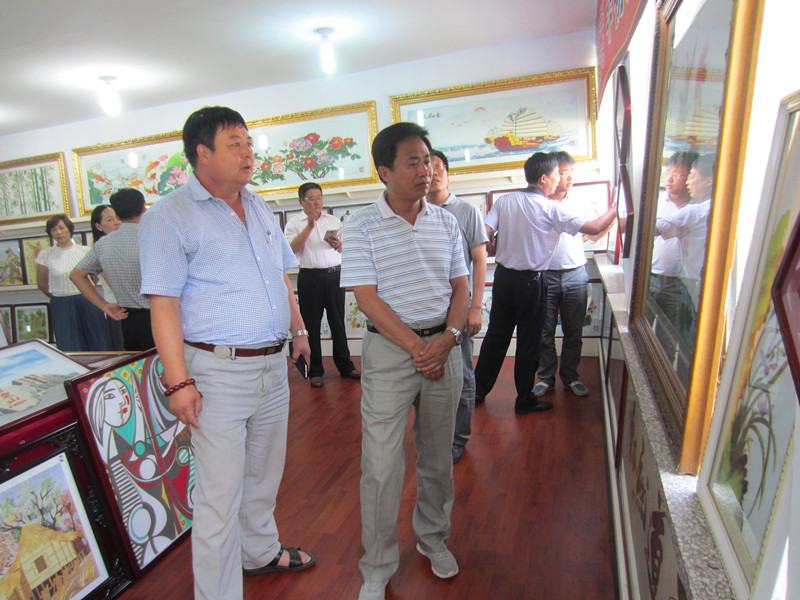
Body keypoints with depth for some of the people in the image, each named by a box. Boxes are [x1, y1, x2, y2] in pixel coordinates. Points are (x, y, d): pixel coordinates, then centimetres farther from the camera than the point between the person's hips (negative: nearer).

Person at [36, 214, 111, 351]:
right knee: (72, 350, 1)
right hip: (62, 307, -1)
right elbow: (42, 284, 10)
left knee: (99, 346, 4)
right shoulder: (45, 255, -2)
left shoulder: (85, 251, 1)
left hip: (88, 303, 1)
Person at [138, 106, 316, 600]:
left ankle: (261, 552, 45)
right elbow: (164, 304, -13)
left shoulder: (261, 209, 12)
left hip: (273, 364, 7)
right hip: (218, 372, -6)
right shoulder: (170, 216, -9)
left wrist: (299, 329, 17)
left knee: (264, 475, 22)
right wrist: (179, 381, -17)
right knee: (220, 494, 3)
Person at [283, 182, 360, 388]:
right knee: (312, 324, 3)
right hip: (310, 277, -2)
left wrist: (338, 244, -15)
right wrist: (310, 225, -16)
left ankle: (345, 365, 19)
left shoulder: (334, 221, 11)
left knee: (338, 320, 9)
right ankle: (315, 371, 13)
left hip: (334, 274, 2)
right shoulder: (294, 223, 3)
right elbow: (292, 248, -13)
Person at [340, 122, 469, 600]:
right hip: (389, 350, -3)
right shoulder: (362, 228, -6)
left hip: (444, 346, 4)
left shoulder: (446, 222, 5)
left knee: (438, 456, 17)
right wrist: (417, 347, -15)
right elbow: (368, 298, -12)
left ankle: (433, 538, 41)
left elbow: (461, 286, 6)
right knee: (382, 466, 1)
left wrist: (448, 338, -11)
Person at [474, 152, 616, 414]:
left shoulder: (505, 200, 1)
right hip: (530, 282, -5)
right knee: (528, 341, 8)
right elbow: (594, 228, -7)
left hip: (503, 277, 5)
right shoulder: (552, 209, -11)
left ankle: (478, 390, 25)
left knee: (496, 335, 15)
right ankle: (525, 399, 20)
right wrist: (616, 208, 9)